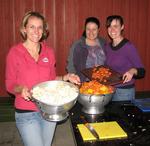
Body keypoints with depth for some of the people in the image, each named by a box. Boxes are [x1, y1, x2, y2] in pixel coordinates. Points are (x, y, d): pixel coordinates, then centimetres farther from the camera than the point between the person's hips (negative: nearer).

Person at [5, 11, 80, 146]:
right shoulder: (14, 52, -9)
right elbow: (10, 85, -5)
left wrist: (66, 77, -5)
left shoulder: (49, 52, 2)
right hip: (26, 113, -4)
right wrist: (20, 89, -25)